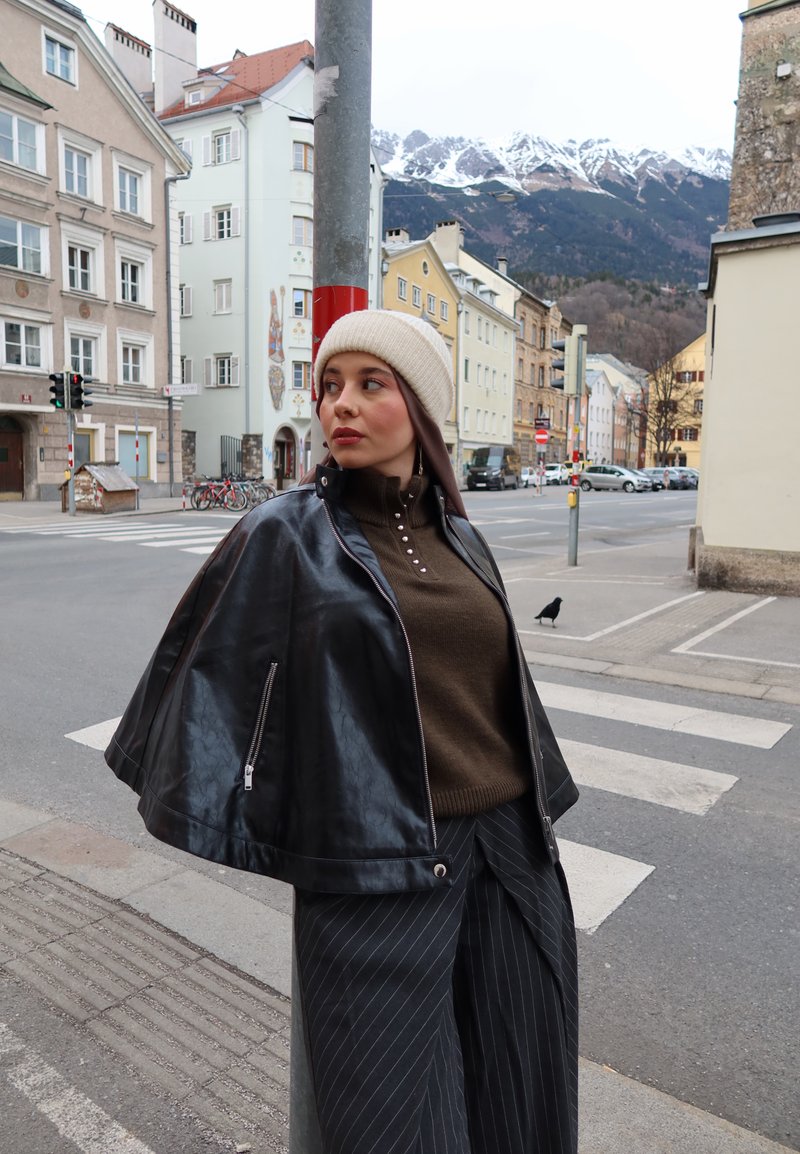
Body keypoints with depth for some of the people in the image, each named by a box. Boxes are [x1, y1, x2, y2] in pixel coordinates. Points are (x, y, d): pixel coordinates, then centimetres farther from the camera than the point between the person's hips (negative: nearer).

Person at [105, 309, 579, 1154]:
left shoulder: (459, 539, 8)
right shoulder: (282, 537, -7)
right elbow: (203, 675, -4)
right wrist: (199, 824, -7)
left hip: (508, 856, 5)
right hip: (376, 873, -5)